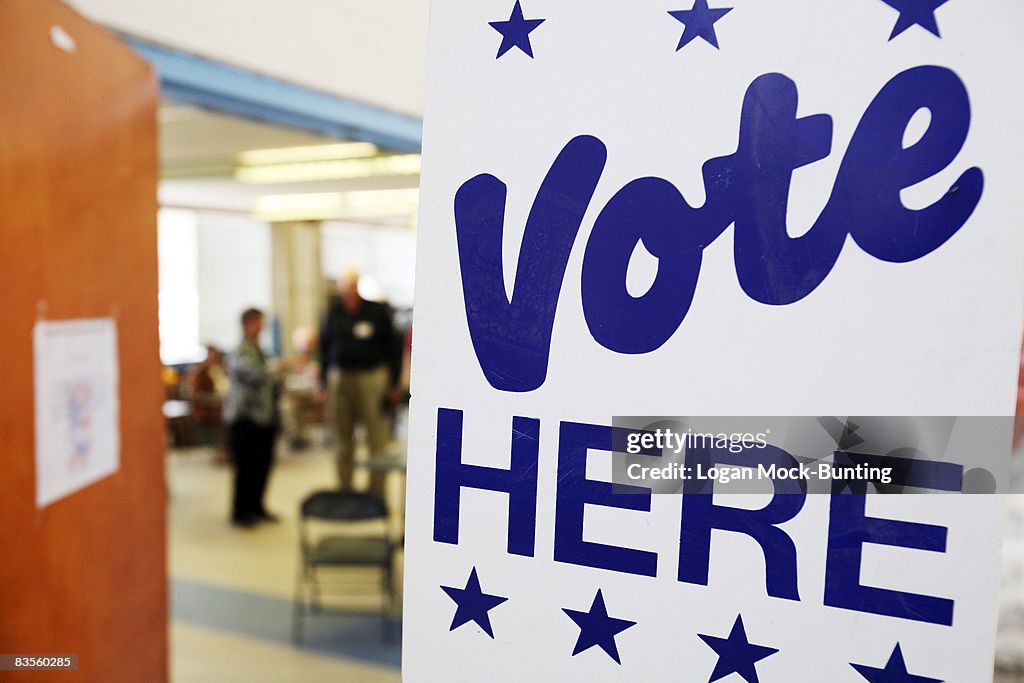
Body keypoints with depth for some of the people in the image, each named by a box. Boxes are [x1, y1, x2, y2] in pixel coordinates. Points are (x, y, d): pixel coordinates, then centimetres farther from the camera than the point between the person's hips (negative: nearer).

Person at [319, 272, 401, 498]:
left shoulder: (378, 311, 0)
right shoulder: (334, 312, 8)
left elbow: (392, 348, 4)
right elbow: (324, 347, 12)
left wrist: (393, 384, 1)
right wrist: (325, 383, 7)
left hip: (372, 378, -3)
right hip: (340, 379, 3)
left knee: (377, 441, -4)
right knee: (344, 443, 9)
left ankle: (377, 494, 5)